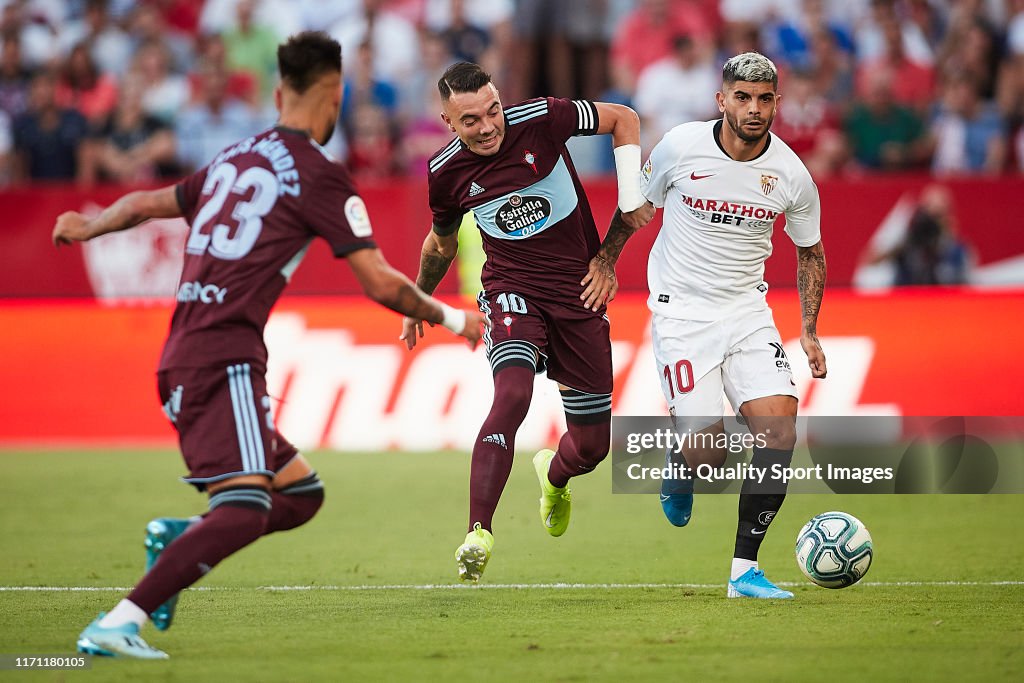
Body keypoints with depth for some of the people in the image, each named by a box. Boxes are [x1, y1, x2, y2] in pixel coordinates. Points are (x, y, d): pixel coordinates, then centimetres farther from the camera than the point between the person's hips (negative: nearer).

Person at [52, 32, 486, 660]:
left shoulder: (235, 158, 18)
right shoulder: (319, 175, -3)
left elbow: (146, 203, 32)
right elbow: (380, 283, -4)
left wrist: (88, 227, 52)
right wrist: (451, 318, 12)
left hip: (183, 359, 9)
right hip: (225, 358, -9)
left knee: (302, 494, 14)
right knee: (244, 510, -21)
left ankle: (174, 538, 3)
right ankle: (118, 624, -32)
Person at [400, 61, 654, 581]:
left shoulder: (541, 119, -15)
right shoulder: (446, 172, -9)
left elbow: (623, 119, 2)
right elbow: (441, 243, 13)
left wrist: (632, 197, -6)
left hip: (579, 292, 1)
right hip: (511, 290, -1)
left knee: (592, 445, 6)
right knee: (512, 395, -32)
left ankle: (553, 477, 45)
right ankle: (478, 534, -32)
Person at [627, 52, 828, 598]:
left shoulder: (792, 175, -5)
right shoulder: (680, 147, -11)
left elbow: (810, 252, 11)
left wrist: (809, 331, 6)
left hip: (747, 310, 3)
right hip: (681, 312, -3)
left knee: (779, 434, -16)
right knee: (707, 456, -13)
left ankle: (745, 570, -4)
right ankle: (681, 471, 27)